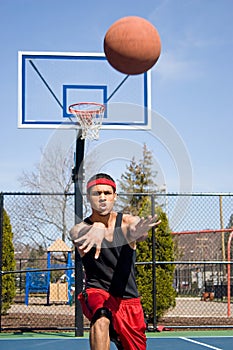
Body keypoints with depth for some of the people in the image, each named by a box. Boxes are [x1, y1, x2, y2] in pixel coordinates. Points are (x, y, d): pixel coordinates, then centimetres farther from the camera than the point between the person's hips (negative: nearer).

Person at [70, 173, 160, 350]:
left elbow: (137, 233, -30)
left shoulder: (128, 222, -5)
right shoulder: (80, 229, -8)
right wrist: (96, 227, -59)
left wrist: (137, 231, -57)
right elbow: (80, 233, -34)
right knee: (101, 316, -36)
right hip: (96, 293, -3)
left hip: (129, 300, 3)